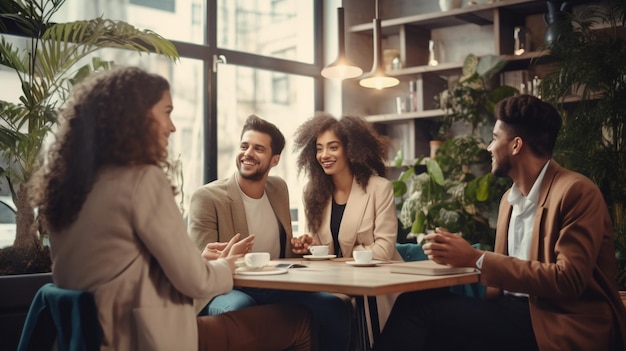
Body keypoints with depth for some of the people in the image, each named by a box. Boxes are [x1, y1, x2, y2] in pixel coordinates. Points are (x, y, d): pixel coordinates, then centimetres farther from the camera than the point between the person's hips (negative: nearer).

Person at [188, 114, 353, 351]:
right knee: (240, 308, -40)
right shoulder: (207, 197, -9)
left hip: (277, 289, 5)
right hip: (227, 291, -5)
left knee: (338, 306, -16)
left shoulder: (279, 188, 11)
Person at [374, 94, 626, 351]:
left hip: (562, 326, -7)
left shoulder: (576, 192, -11)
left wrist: (477, 259, -19)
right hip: (517, 312, 7)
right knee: (417, 300, -18)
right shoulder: (509, 198, 15)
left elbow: (568, 281, -20)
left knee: (419, 306, -21)